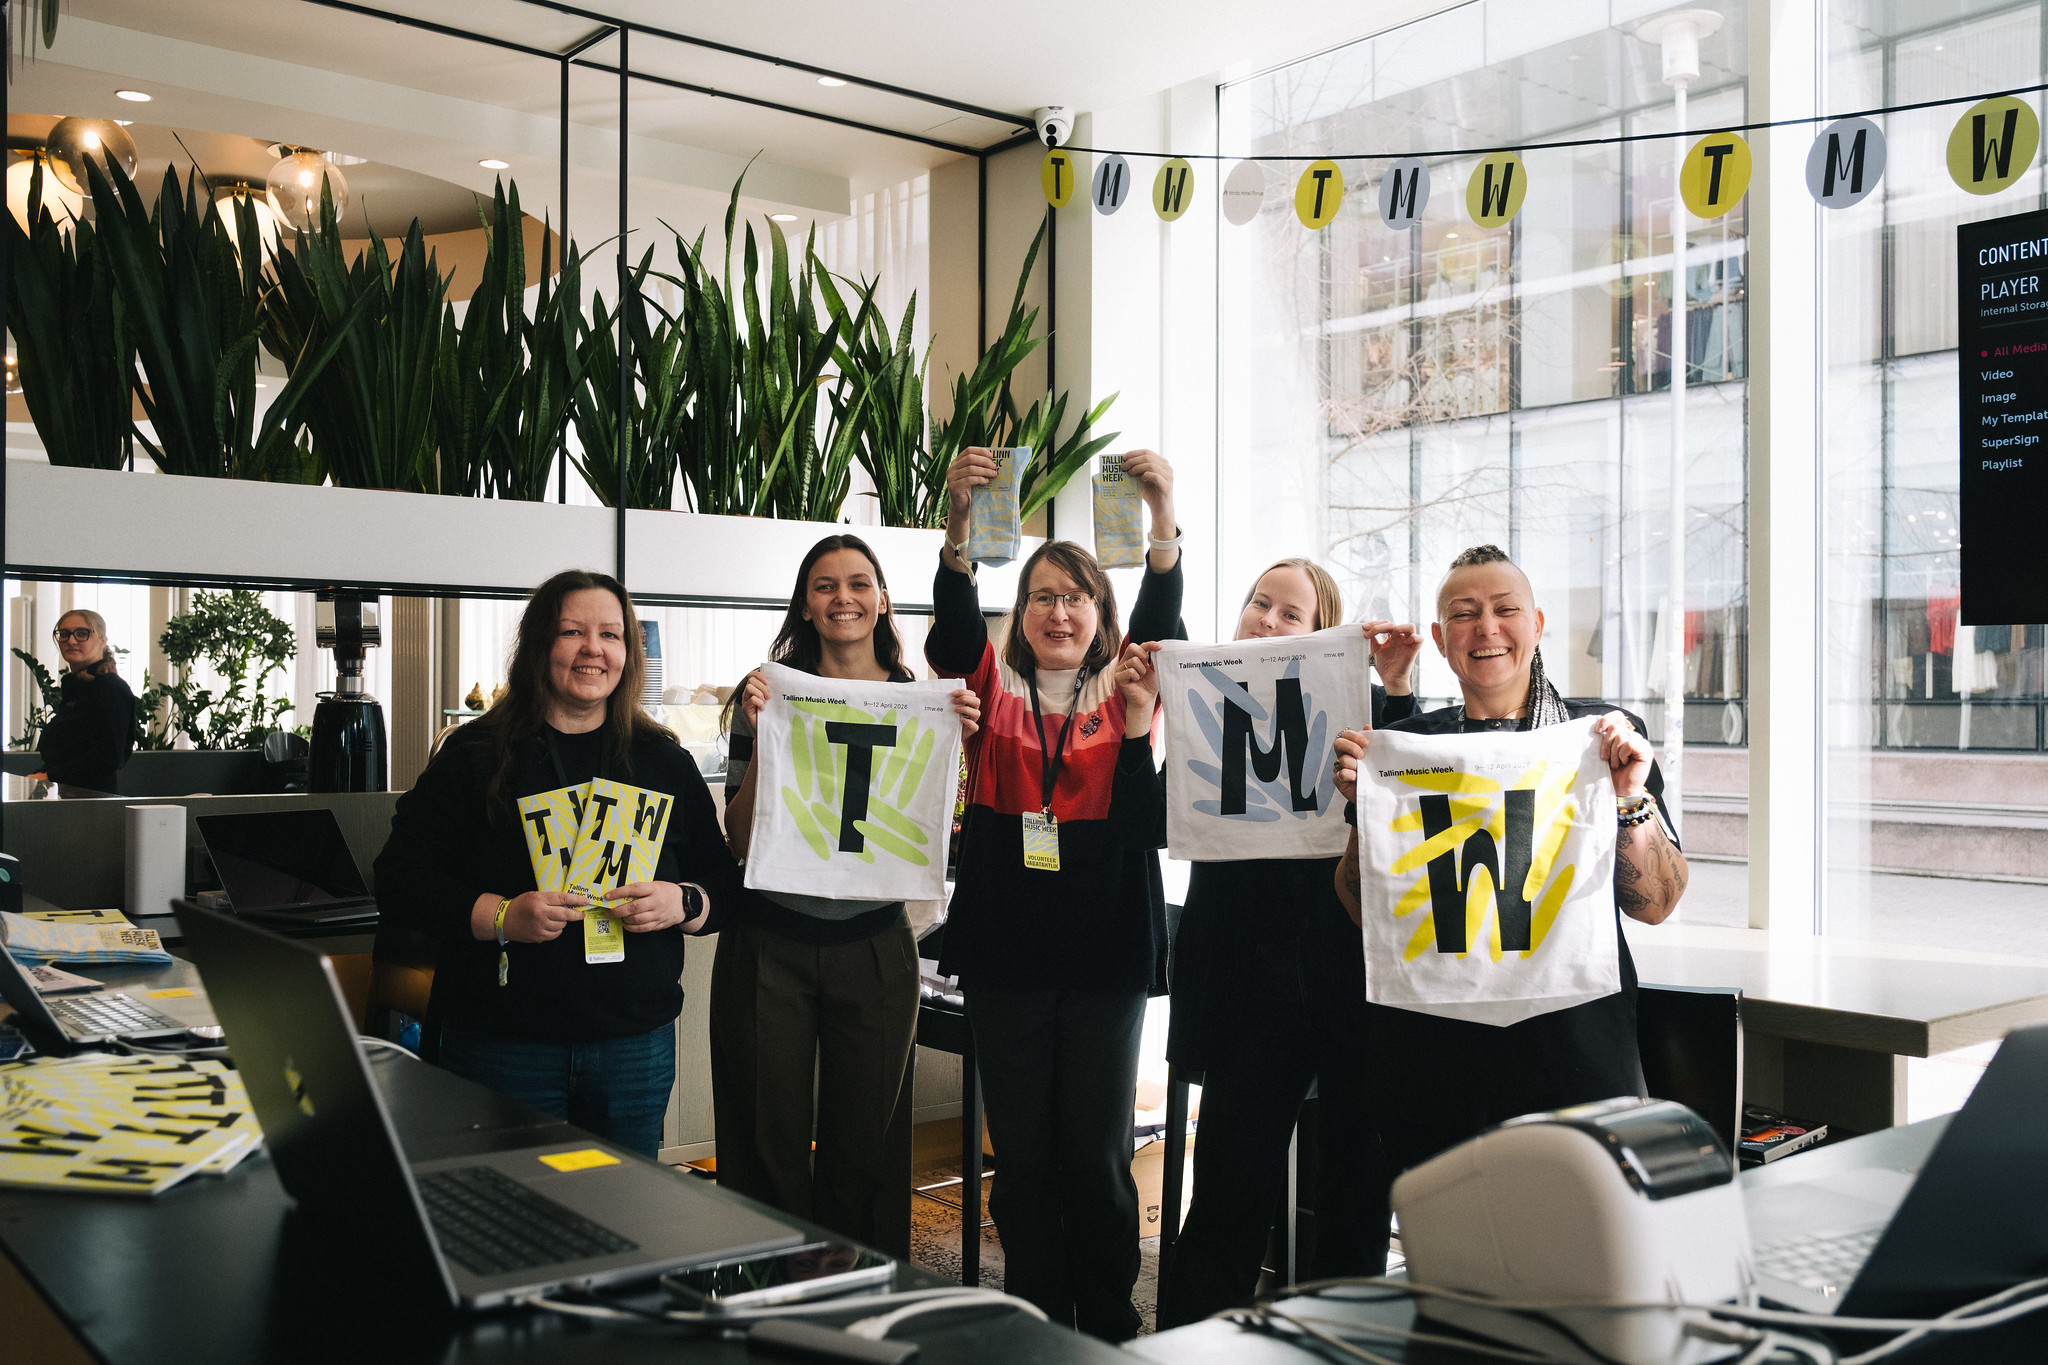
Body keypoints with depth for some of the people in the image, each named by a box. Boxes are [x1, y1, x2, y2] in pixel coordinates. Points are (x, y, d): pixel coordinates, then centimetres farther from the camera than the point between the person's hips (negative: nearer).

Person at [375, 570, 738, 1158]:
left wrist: (681, 903, -12)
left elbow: (726, 885, 10)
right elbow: (400, 879, -3)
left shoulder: (664, 762, 8)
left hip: (636, 1046, 2)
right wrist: (500, 917, -17)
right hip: (500, 1042, -2)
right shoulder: (475, 755, 0)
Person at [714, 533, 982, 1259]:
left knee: (866, 1149, 10)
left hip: (874, 947, 1)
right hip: (769, 945, -1)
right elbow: (741, 839, -4)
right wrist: (763, 737, -17)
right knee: (768, 1150, 6)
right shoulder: (769, 695, -1)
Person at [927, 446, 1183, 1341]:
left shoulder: (1125, 697, 5)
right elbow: (954, 628, -12)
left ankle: (1110, 1328, 23)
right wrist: (959, 526, -30)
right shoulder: (993, 690, 6)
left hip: (1106, 952, -1)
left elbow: (1161, 625, -12)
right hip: (1007, 954, 1)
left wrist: (1164, 521, -29)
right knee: (1020, 1153, 9)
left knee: (1098, 1152, 5)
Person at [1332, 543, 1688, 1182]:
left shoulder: (1604, 734, 3)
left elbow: (1656, 906, 2)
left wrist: (1632, 800, -14)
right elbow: (1365, 912, 6)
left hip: (1573, 1040, -1)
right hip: (1432, 1049, 1)